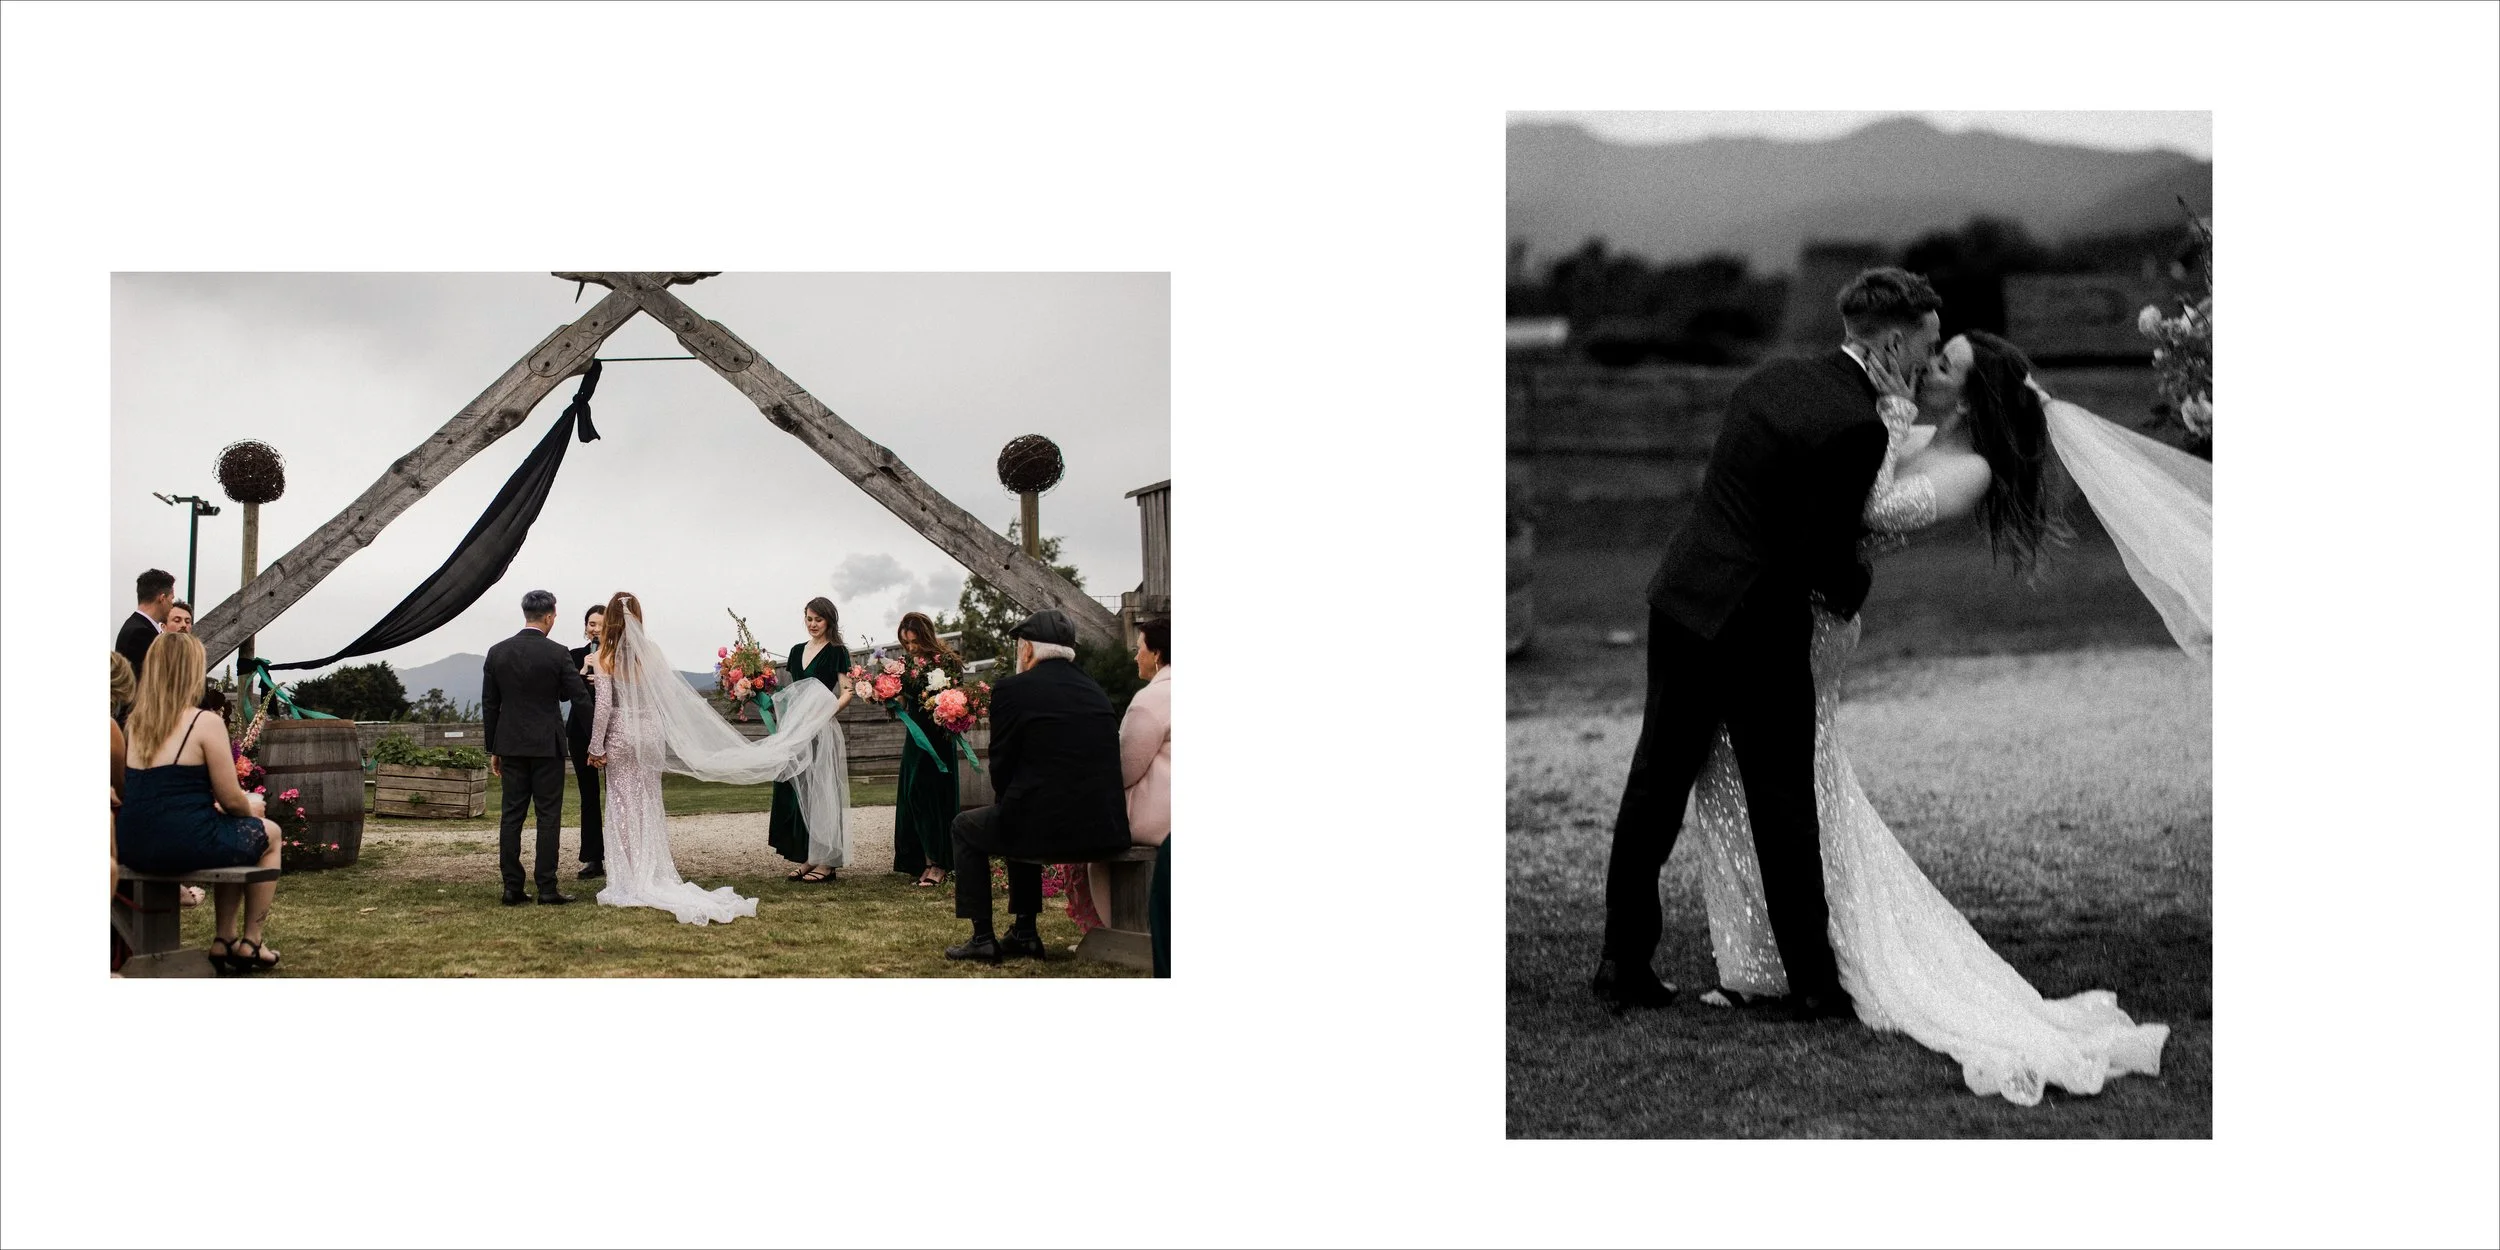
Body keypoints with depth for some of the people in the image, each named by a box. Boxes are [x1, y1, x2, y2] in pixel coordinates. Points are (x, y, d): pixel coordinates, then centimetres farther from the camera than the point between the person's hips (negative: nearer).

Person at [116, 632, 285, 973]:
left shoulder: (136, 722, 9)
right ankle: (251, 943, 26)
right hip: (185, 844, -7)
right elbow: (231, 800, -8)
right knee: (268, 833, 24)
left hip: (133, 850, 7)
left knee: (235, 834, 34)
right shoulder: (206, 723, -11)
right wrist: (251, 807, 14)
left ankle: (224, 940, 30)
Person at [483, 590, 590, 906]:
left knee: (512, 816, 6)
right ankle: (547, 889, -1)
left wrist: (492, 749, 13)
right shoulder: (556, 653, -10)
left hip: (510, 745, 4)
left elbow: (490, 704, 6)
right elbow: (580, 695, -7)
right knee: (548, 816, 0)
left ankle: (512, 889, 6)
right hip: (547, 746, -4)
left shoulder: (497, 652, 2)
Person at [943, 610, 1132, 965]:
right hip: (1105, 832, 6)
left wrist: (1009, 802, 20)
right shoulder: (1095, 691, 11)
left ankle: (982, 937, 19)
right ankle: (1024, 932, 33)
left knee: (966, 827, 24)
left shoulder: (1011, 689, -5)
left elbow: (1000, 767, -2)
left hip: (1046, 828, -6)